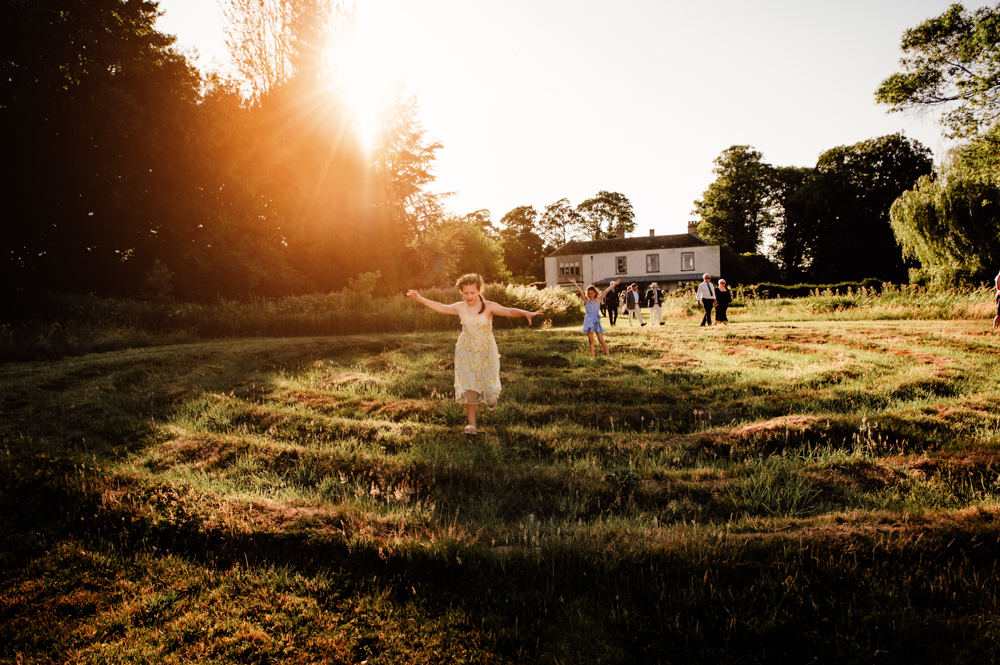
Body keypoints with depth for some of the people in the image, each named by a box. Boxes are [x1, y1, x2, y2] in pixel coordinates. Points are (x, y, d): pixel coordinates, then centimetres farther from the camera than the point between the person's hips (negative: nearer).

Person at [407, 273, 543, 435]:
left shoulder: (489, 307, -12)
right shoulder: (460, 307, -3)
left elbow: (509, 311, -25)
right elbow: (441, 308, 8)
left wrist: (526, 313, -41)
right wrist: (421, 299, 5)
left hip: (486, 351, -2)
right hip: (466, 352, 2)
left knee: (489, 383, 6)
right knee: (468, 387, -2)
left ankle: (491, 399, 46)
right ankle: (472, 424, 7)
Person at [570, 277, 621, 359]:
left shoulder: (598, 300, 2)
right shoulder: (586, 301, 4)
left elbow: (606, 291, -3)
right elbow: (581, 291, -2)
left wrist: (614, 284, -4)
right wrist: (575, 283, -9)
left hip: (596, 321, -2)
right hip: (589, 321, 2)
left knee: (601, 340, -3)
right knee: (591, 340, 6)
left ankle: (608, 355, 7)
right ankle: (592, 357, 11)